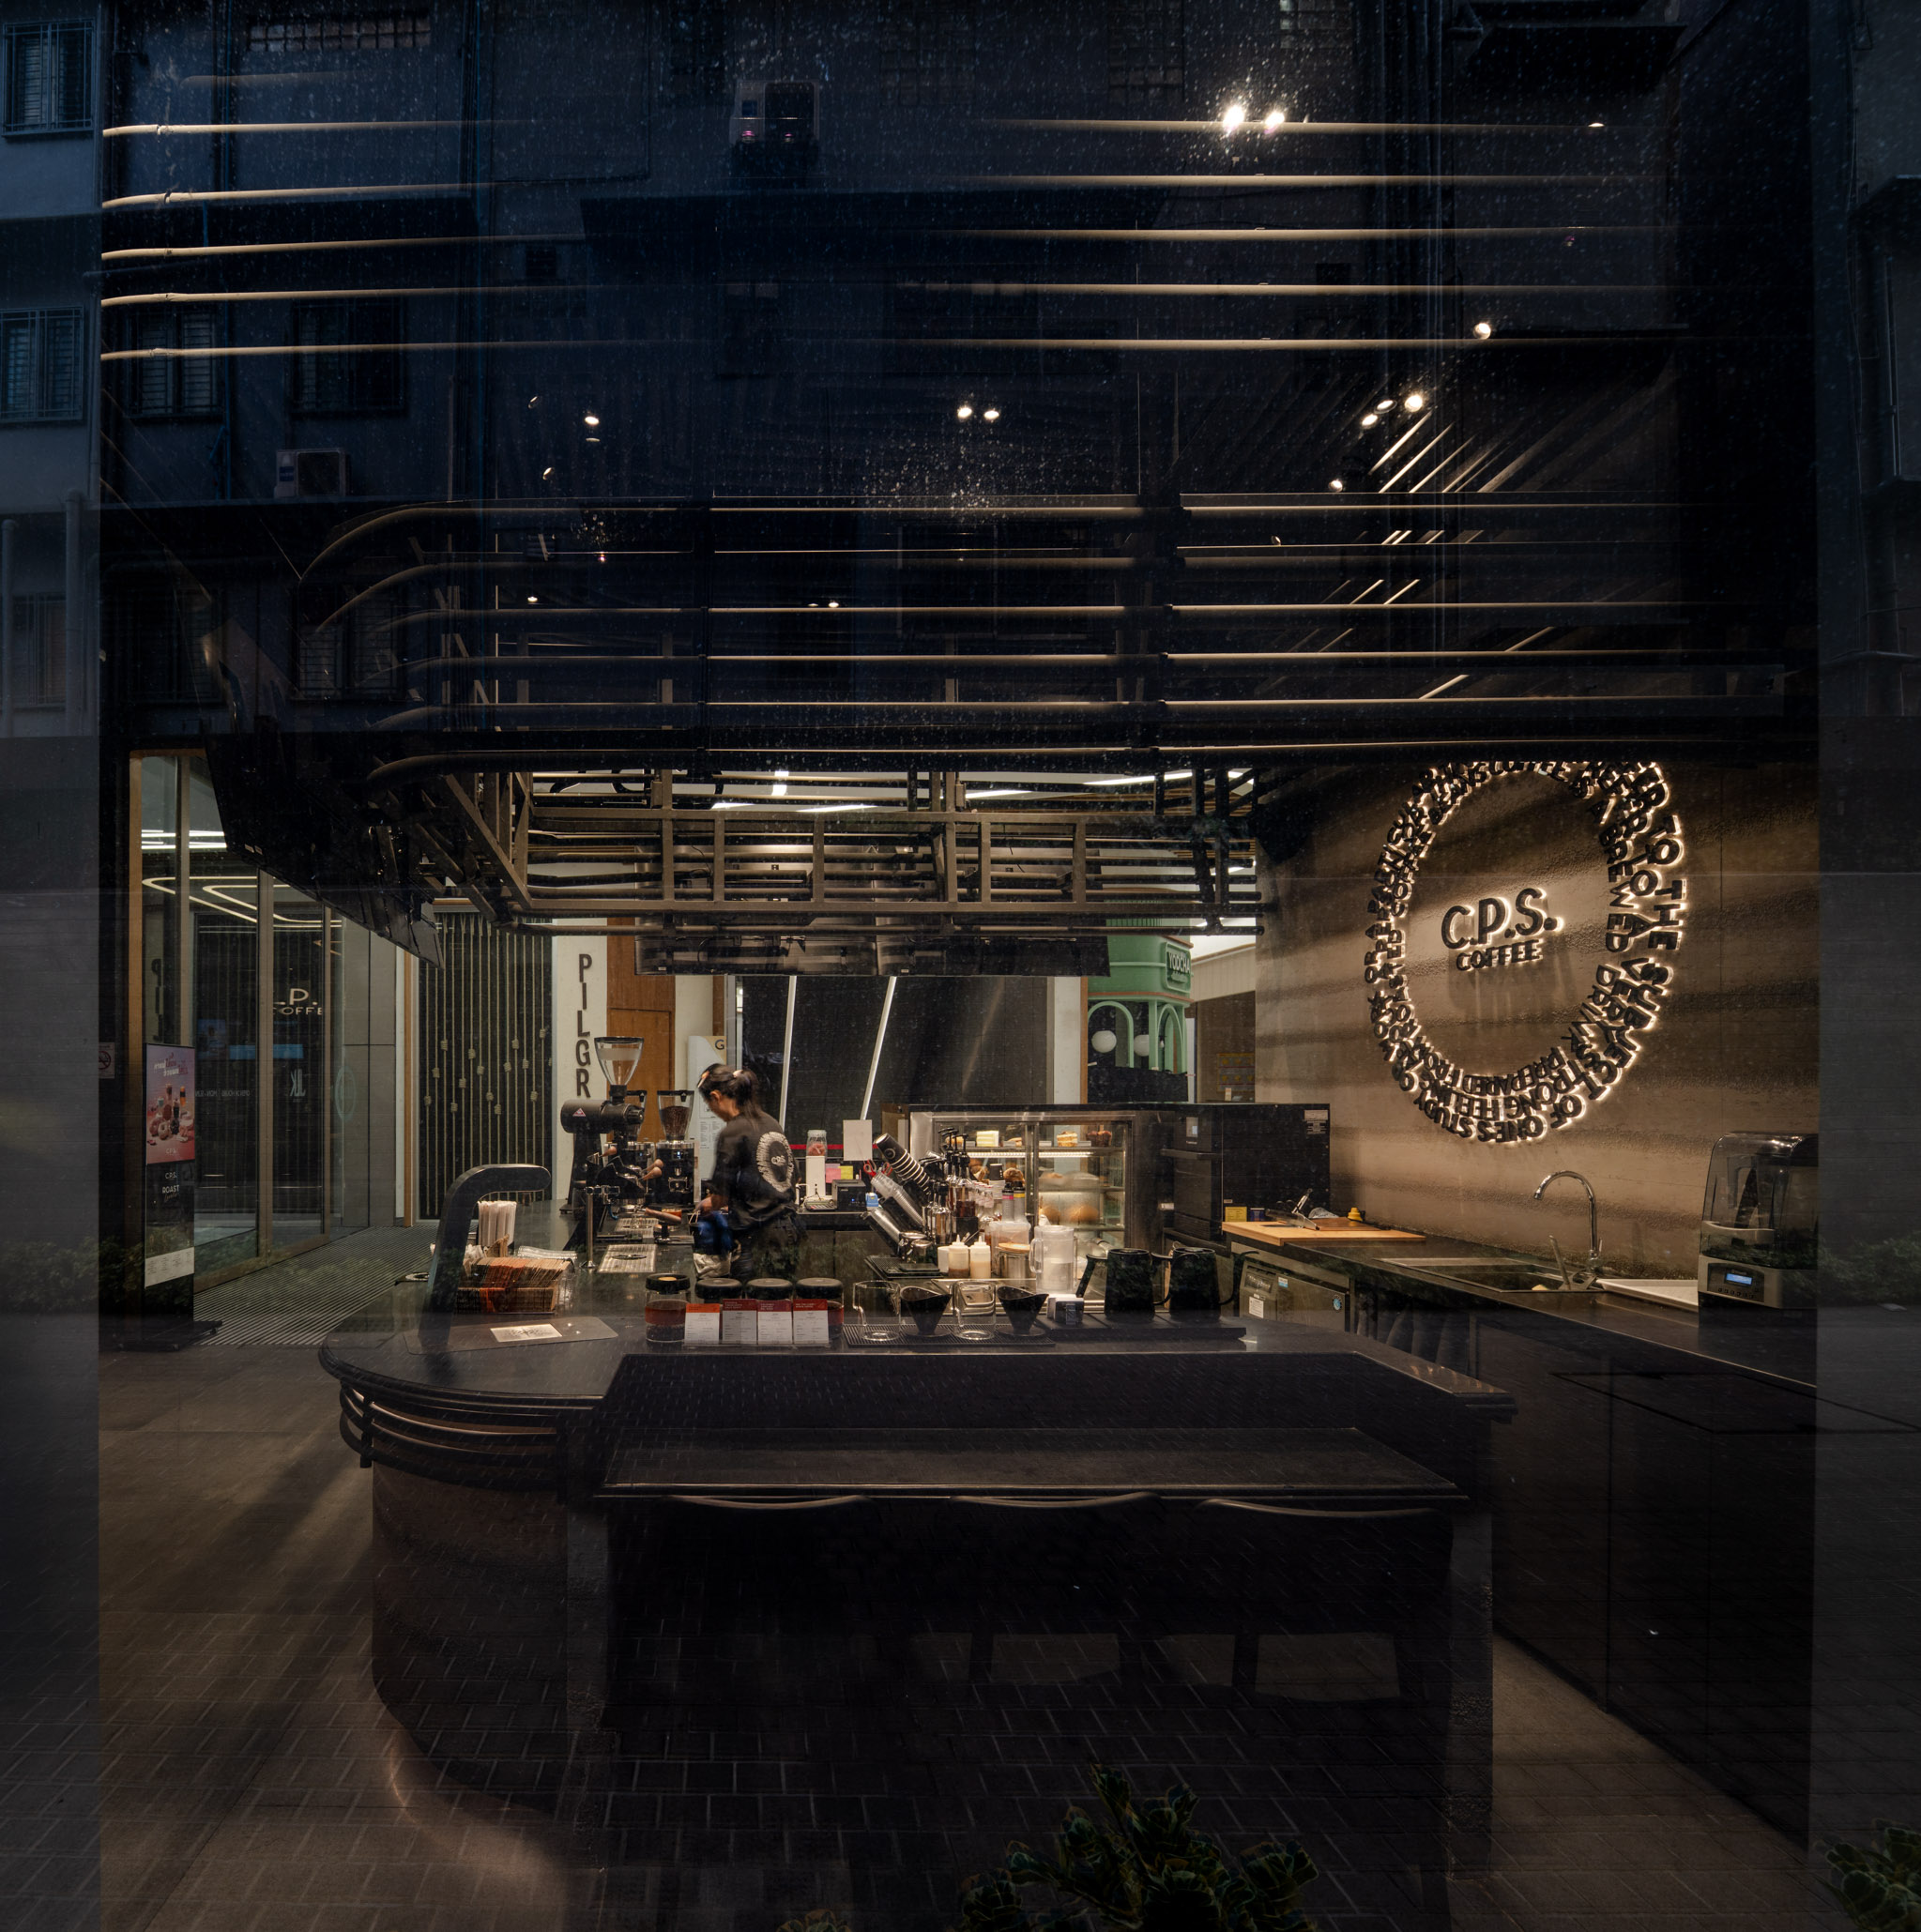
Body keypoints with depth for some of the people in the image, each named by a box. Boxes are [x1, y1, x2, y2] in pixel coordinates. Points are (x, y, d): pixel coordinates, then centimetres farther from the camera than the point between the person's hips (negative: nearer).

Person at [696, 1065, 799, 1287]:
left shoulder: (732, 1133, -11)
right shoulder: (771, 1123, 11)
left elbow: (721, 1196, -10)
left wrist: (707, 1204, 15)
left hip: (757, 1237, -7)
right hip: (789, 1232, 7)